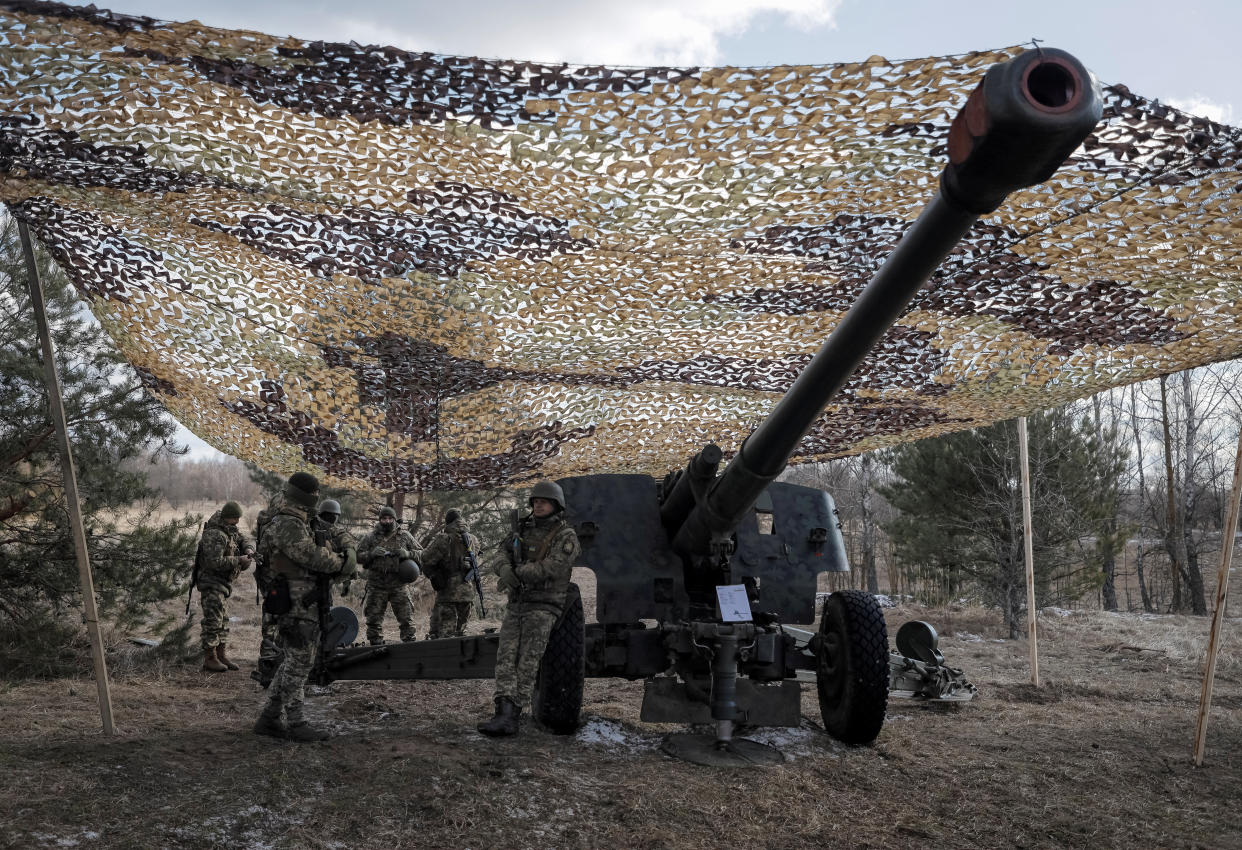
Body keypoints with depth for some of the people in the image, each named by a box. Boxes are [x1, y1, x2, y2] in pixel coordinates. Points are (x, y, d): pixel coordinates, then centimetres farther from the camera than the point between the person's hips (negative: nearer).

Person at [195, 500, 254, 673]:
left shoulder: (231, 529, 6)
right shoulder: (214, 535, -22)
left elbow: (243, 540, 16)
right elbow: (215, 562, -28)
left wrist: (248, 549, -6)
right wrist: (238, 560, -24)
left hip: (221, 583, 10)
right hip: (211, 582, -10)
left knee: (223, 620, 13)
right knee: (213, 620, -8)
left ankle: (222, 655, 19)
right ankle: (209, 659, -3)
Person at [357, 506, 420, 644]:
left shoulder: (404, 536, 8)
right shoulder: (370, 538, 7)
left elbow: (420, 553, 10)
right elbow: (358, 556, 4)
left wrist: (408, 554, -11)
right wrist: (372, 553, -14)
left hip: (398, 585, 0)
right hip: (376, 585, 0)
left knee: (406, 618, -3)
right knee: (374, 619, 5)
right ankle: (375, 647, 17)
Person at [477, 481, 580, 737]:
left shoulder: (566, 536, -5)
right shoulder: (524, 530, 16)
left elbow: (550, 568, -17)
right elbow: (503, 557, 14)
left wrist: (517, 573, -10)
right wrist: (505, 569, -11)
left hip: (544, 606, -6)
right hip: (516, 603, 6)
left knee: (528, 662, -13)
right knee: (506, 657, -10)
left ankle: (512, 716, -17)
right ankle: (504, 712, -19)